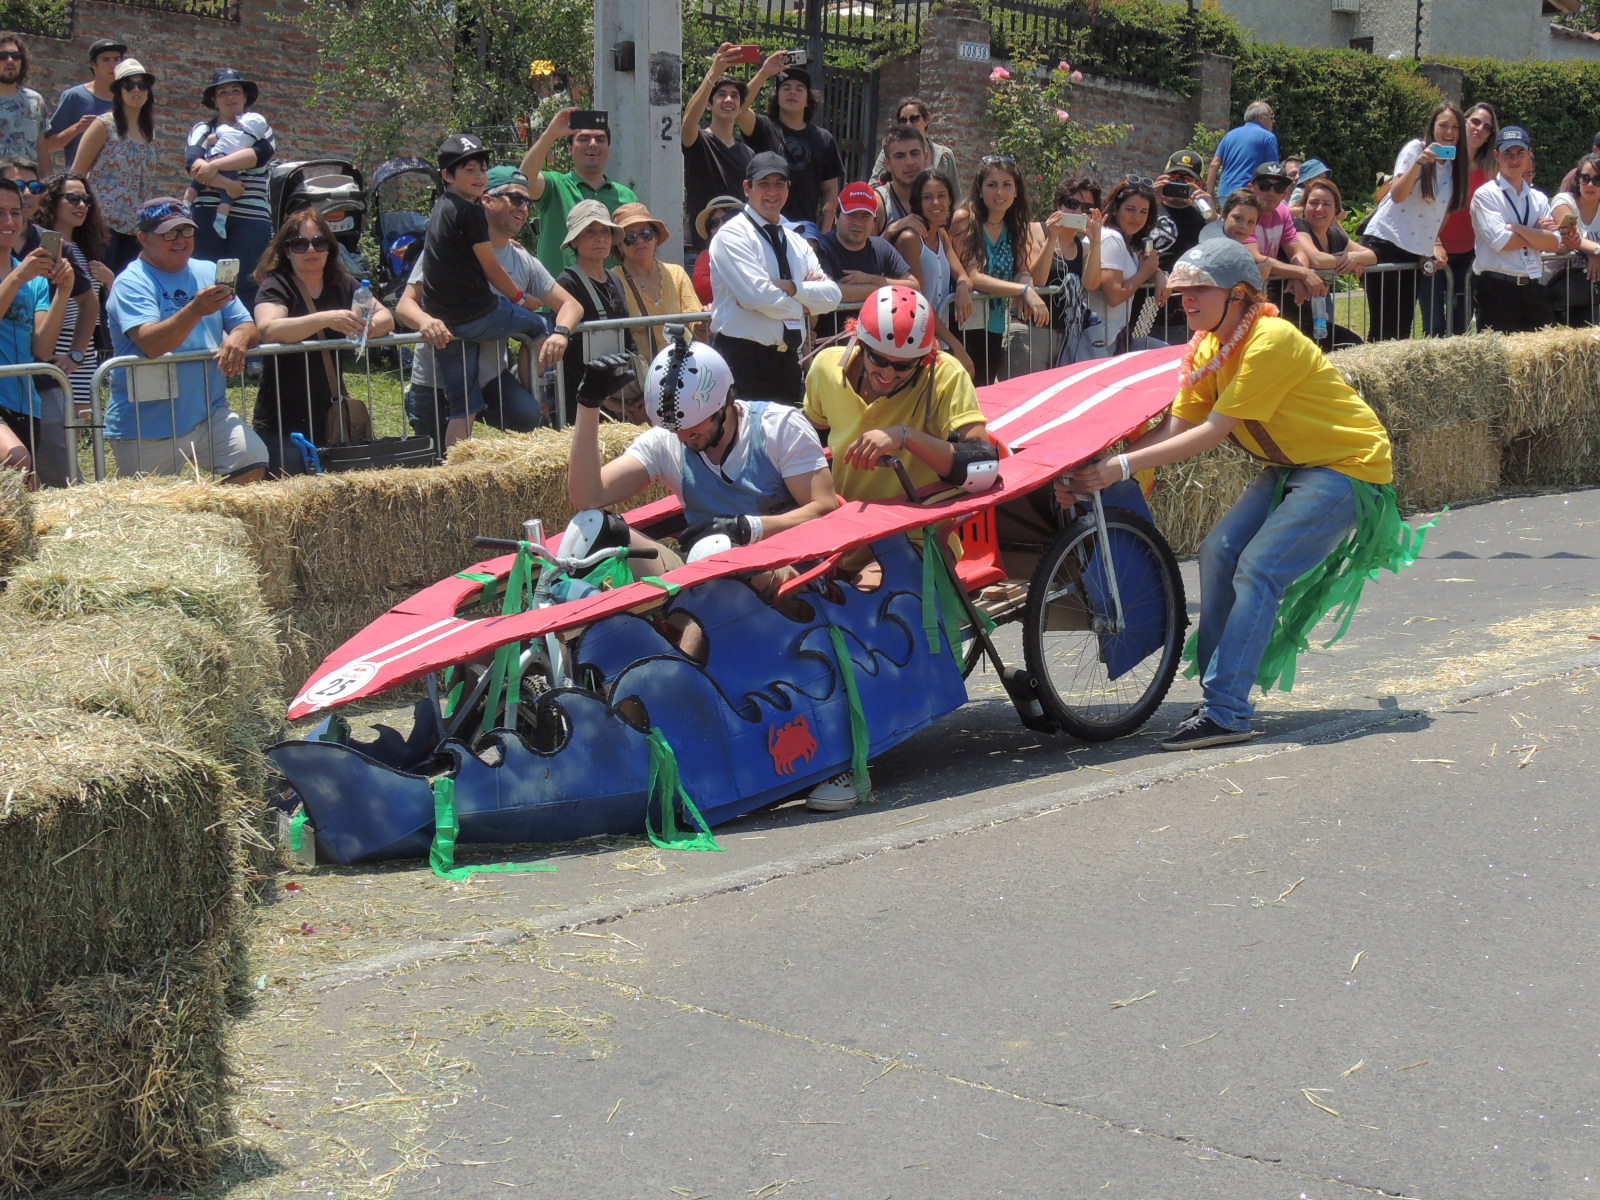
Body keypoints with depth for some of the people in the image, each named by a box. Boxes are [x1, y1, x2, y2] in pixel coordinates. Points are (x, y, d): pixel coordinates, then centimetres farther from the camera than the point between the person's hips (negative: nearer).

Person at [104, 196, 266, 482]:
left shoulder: (208, 273, 12)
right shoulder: (131, 283, -7)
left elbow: (250, 328, 9)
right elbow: (151, 344, -22)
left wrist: (238, 337, -16)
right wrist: (195, 310, -37)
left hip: (208, 414, 4)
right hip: (146, 427, -4)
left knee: (253, 464, -19)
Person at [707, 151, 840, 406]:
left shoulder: (796, 242, 17)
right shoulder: (732, 236, -5)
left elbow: (831, 295, 5)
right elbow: (758, 295, -18)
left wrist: (791, 287, -12)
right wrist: (803, 307, -3)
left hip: (787, 359, 7)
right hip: (743, 359, -7)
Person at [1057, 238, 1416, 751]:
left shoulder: (1270, 343, -26)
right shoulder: (1209, 348, 1)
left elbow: (1213, 431, -28)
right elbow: (1174, 427, -3)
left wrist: (1123, 466, -30)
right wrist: (1095, 470, -15)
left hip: (1347, 468, -9)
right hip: (1291, 467, 9)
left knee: (1256, 569, -18)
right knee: (1219, 551, -6)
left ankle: (1226, 713, -18)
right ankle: (1217, 690, 1)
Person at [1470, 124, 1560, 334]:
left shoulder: (1538, 198, 15)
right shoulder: (1486, 195, -1)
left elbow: (1554, 243, 1)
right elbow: (1500, 241, -14)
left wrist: (1517, 229, -10)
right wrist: (1537, 233, -2)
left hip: (1533, 290, 5)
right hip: (1497, 291, -5)